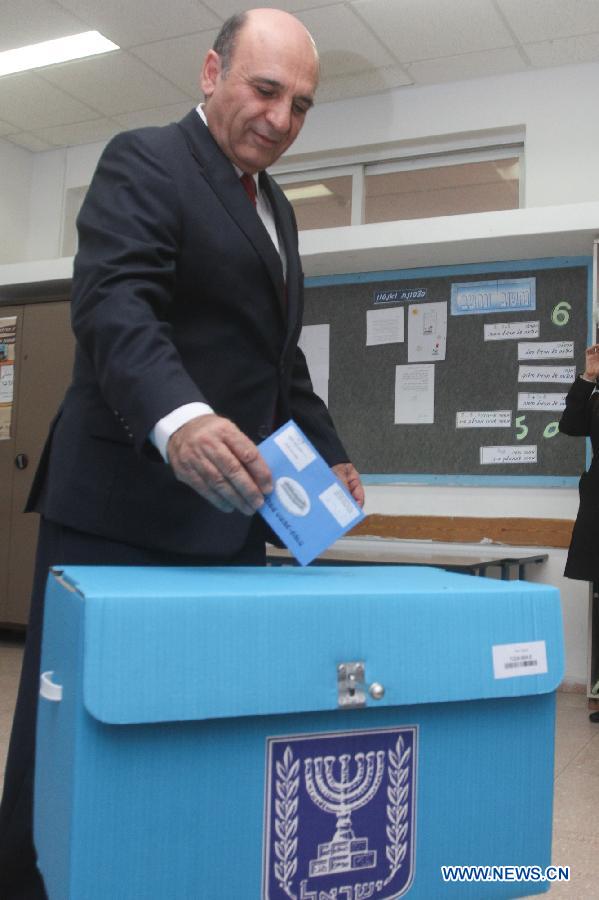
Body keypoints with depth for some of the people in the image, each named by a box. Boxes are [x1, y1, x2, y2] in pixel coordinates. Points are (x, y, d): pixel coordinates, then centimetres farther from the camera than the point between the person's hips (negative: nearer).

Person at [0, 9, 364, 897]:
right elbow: (114, 304, -20)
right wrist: (179, 417, -39)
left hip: (226, 518, 7)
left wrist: (328, 455, 10)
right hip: (123, 509, -7)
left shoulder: (277, 209, 21)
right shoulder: (144, 161, -3)